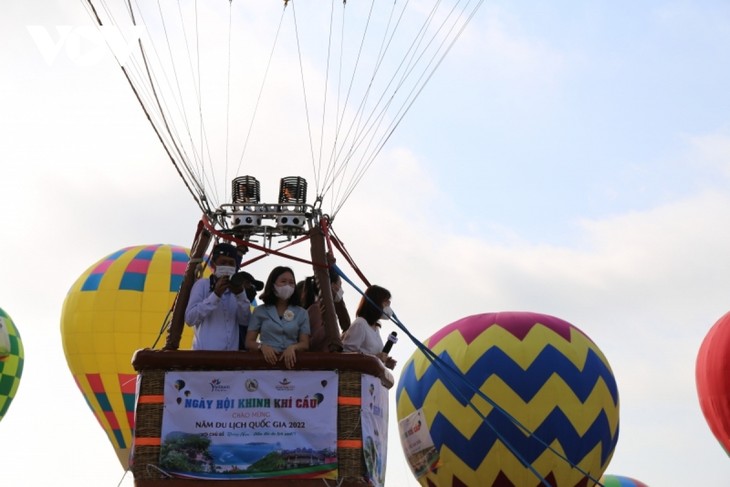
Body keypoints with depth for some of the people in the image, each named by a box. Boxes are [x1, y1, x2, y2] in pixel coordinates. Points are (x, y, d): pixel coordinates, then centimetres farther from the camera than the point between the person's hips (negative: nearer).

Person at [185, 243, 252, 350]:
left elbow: (245, 321, 3)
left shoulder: (235, 288, 15)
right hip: (205, 351, -4)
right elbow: (190, 318, -10)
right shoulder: (202, 284, 2)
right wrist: (216, 295, -17)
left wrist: (240, 295, -12)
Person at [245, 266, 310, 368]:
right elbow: (249, 342, 8)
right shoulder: (260, 311, 11)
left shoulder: (301, 313, 12)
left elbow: (305, 344, 8)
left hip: (291, 361, 1)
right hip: (268, 360, -1)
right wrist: (262, 346, -12)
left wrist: (293, 347, -13)